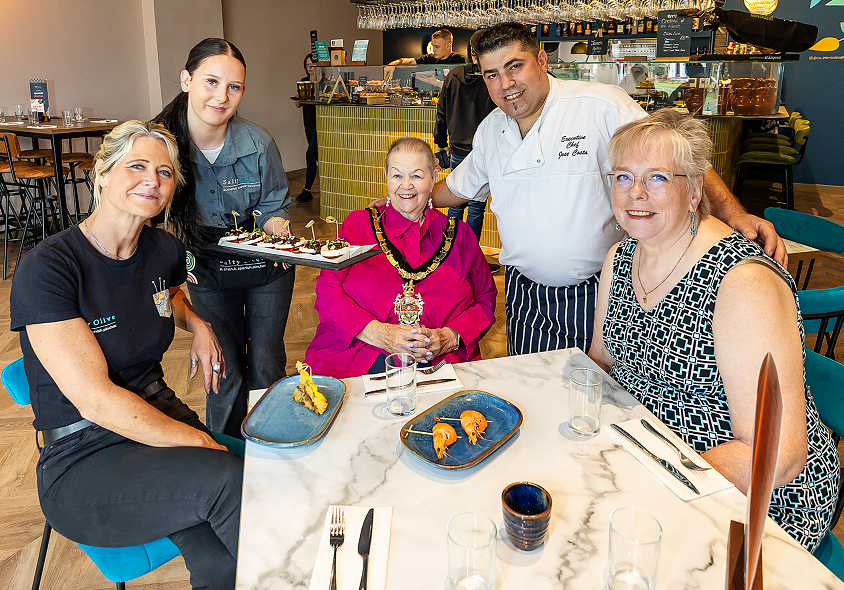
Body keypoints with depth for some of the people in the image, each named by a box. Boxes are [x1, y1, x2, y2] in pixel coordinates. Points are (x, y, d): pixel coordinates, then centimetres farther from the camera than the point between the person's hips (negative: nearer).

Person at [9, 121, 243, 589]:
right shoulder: (45, 269, -16)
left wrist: (197, 324, 8)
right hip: (82, 455, -5)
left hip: (159, 413, 5)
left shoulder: (164, 250, 3)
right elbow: (96, 400, -21)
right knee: (229, 478, -29)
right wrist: (201, 441, -20)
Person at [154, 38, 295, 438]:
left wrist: (277, 229, -25)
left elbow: (274, 206, -3)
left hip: (266, 269, 0)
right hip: (208, 273, 1)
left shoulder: (257, 143, -18)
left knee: (266, 367, 7)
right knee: (226, 370, 7)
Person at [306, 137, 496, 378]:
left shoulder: (459, 234, 17)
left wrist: (449, 338, -5)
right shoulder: (357, 224, 15)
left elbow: (485, 300, 16)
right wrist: (378, 333, -10)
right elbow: (328, 290, 6)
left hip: (440, 363, 1)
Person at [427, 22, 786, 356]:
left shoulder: (602, 106, -14)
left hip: (600, 295, -4)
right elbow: (458, 187, 22)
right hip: (525, 297, 5)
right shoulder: (490, 130, 5)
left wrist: (734, 215, -29)